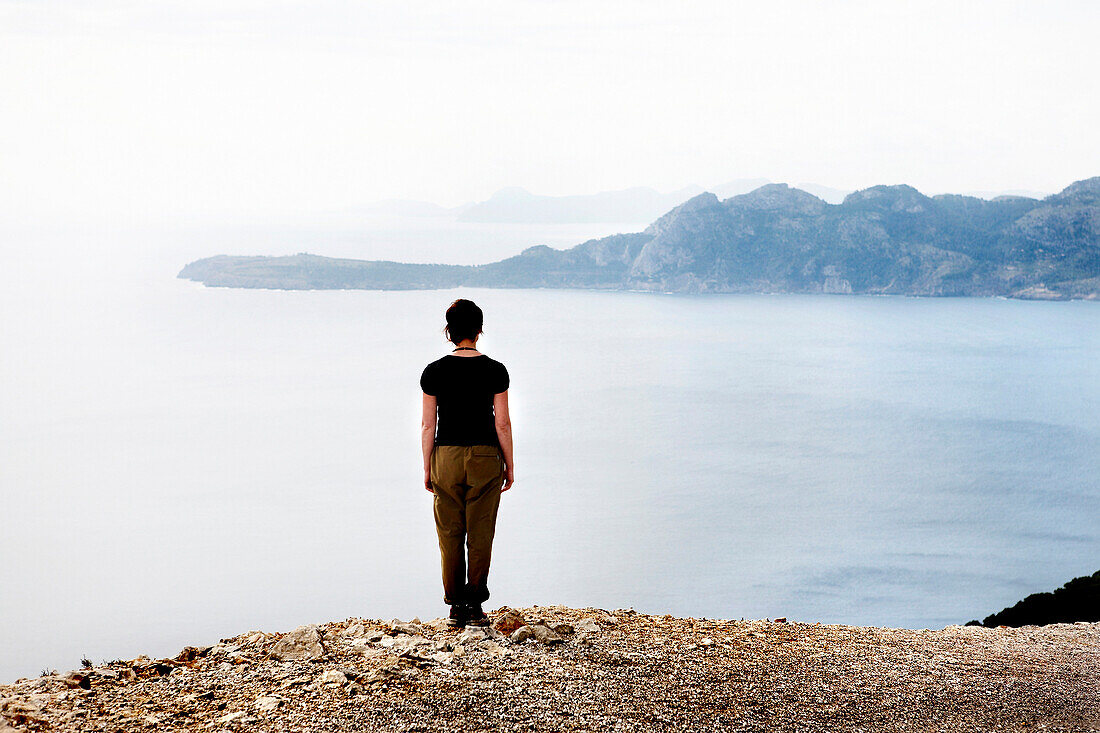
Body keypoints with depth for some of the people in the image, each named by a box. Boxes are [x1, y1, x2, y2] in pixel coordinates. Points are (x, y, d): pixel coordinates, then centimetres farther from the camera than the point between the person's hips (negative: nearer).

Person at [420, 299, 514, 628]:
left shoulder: (433, 372, -3)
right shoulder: (495, 370, -5)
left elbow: (428, 425, -1)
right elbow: (502, 424, -4)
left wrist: (427, 468, 8)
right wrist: (510, 466, 6)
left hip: (445, 459, 1)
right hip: (485, 459, -1)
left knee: (450, 535, 8)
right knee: (481, 534, 6)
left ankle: (456, 607, 10)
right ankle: (475, 605, 7)